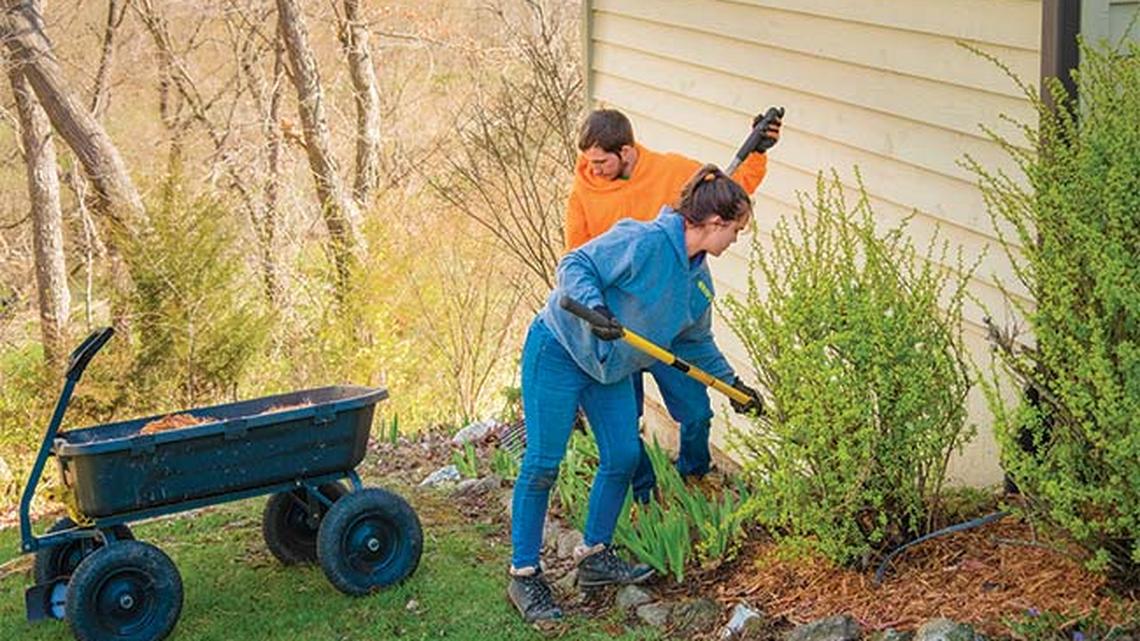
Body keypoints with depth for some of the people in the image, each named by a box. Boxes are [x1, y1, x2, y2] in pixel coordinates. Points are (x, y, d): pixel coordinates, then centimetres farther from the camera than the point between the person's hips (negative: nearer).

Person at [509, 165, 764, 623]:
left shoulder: (699, 280, 3)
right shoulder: (644, 242, -25)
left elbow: (695, 342, 18)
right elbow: (575, 266, -25)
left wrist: (730, 382, 20)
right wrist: (595, 308, -41)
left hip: (610, 366, 9)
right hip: (559, 353, -9)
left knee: (623, 458, 7)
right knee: (543, 463, -7)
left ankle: (595, 556, 23)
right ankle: (524, 576, 0)